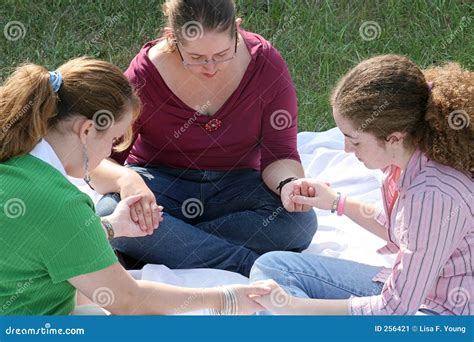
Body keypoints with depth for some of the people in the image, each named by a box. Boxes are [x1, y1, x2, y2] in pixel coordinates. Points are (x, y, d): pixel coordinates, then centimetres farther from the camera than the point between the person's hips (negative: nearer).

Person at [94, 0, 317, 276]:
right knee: (109, 217, -35)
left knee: (300, 222, -29)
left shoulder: (265, 63, -11)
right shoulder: (145, 74, -15)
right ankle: (253, 266, -32)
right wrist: (126, 181, -38)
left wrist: (288, 183, -32)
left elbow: (280, 154, -8)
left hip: (235, 186, 1)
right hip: (162, 185, -1)